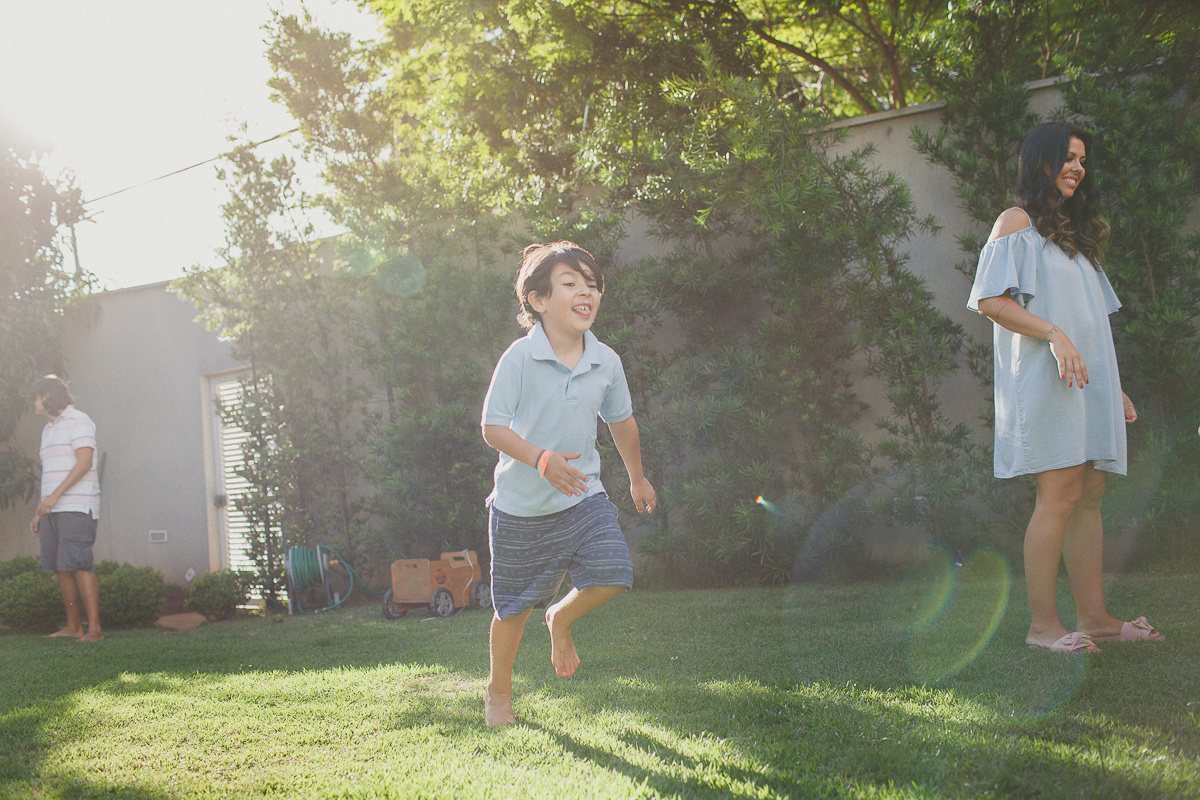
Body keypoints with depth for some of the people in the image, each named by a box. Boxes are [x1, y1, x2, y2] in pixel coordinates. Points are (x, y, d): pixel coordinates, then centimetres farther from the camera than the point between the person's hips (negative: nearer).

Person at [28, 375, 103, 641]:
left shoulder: (79, 421, -6)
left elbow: (84, 462, -17)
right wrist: (38, 513, 18)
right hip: (54, 510, 9)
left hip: (77, 506, -9)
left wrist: (55, 495, -23)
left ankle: (94, 629, -17)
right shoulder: (49, 430, 21)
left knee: (79, 565, -16)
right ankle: (74, 627, 10)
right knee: (60, 568, 5)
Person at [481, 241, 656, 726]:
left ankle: (562, 619, 19)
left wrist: (637, 479, 25)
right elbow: (492, 427, -16)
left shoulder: (606, 361, 0)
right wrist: (541, 459, -30)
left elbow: (621, 422, 15)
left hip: (583, 495, 4)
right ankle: (498, 693, 32)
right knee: (514, 608, 7)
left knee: (613, 573, -15)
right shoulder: (520, 357, -15)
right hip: (521, 506, -3)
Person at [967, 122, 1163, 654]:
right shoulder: (1018, 222, 0)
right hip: (1044, 377, -8)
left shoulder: (1073, 231, 24)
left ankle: (1094, 617, 7)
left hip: (1088, 380, 8)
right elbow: (990, 300, -12)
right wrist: (1055, 335, -21)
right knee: (1060, 496, -13)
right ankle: (1042, 625, -9)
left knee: (1090, 495, 4)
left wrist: (1113, 389, 20)